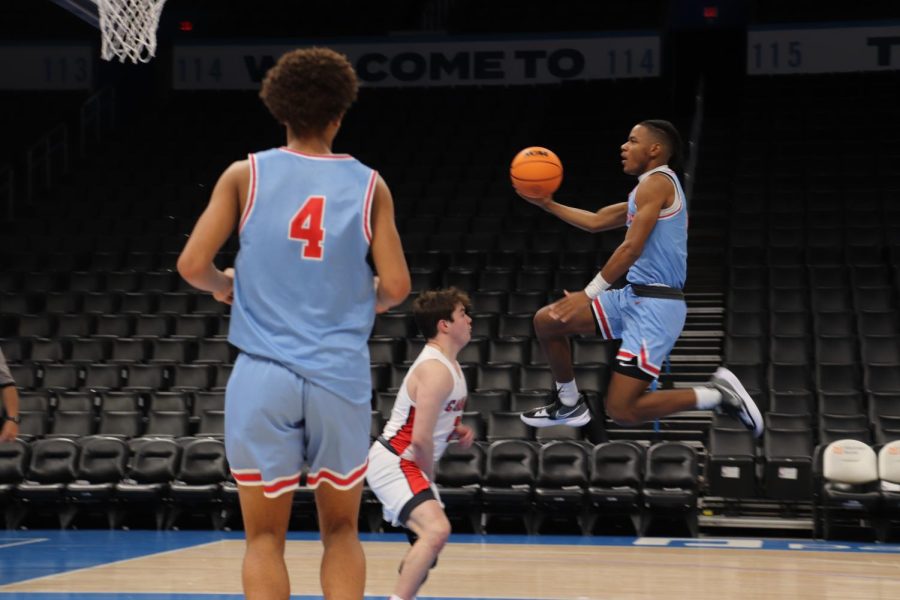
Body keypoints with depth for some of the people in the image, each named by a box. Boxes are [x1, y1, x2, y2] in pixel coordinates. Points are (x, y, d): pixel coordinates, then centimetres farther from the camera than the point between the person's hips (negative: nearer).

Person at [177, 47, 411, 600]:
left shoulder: (246, 175, 2)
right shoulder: (369, 185, 4)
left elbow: (192, 266, -3)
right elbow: (396, 287, 0)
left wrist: (225, 286, 18)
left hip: (264, 373, 0)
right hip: (341, 375, 1)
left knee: (266, 538, 8)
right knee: (341, 531, 15)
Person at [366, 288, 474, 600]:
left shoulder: (448, 365, 12)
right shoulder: (436, 371, -20)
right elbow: (420, 439, -23)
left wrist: (458, 431, 6)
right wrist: (430, 478, -8)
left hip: (407, 465, 11)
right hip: (393, 463, -11)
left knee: (429, 539, 18)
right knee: (436, 529, -29)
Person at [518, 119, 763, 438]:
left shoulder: (656, 182, -10)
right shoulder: (647, 190, 20)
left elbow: (631, 248, -18)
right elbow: (595, 221, 29)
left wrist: (588, 294, -17)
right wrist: (547, 204, 25)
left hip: (654, 306, -10)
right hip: (633, 296, 10)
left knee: (622, 410, -15)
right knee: (546, 321, 13)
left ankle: (717, 394, -7)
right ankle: (569, 404, 29)